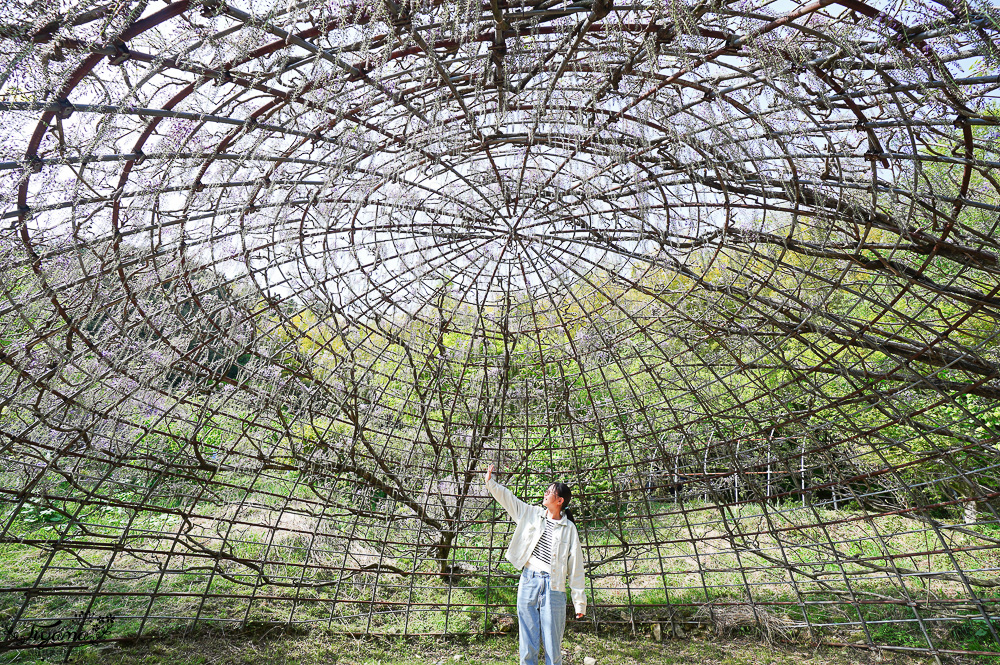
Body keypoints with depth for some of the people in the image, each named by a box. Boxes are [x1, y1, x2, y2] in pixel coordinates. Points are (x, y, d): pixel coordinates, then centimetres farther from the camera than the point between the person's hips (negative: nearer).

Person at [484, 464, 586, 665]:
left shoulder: (569, 528, 0)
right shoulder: (532, 514, 8)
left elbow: (576, 566, 1)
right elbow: (507, 498, 14)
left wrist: (580, 601, 1)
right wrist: (490, 482, 8)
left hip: (553, 587, -2)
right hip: (528, 582, 3)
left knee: (552, 643, 3)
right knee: (527, 642, 8)